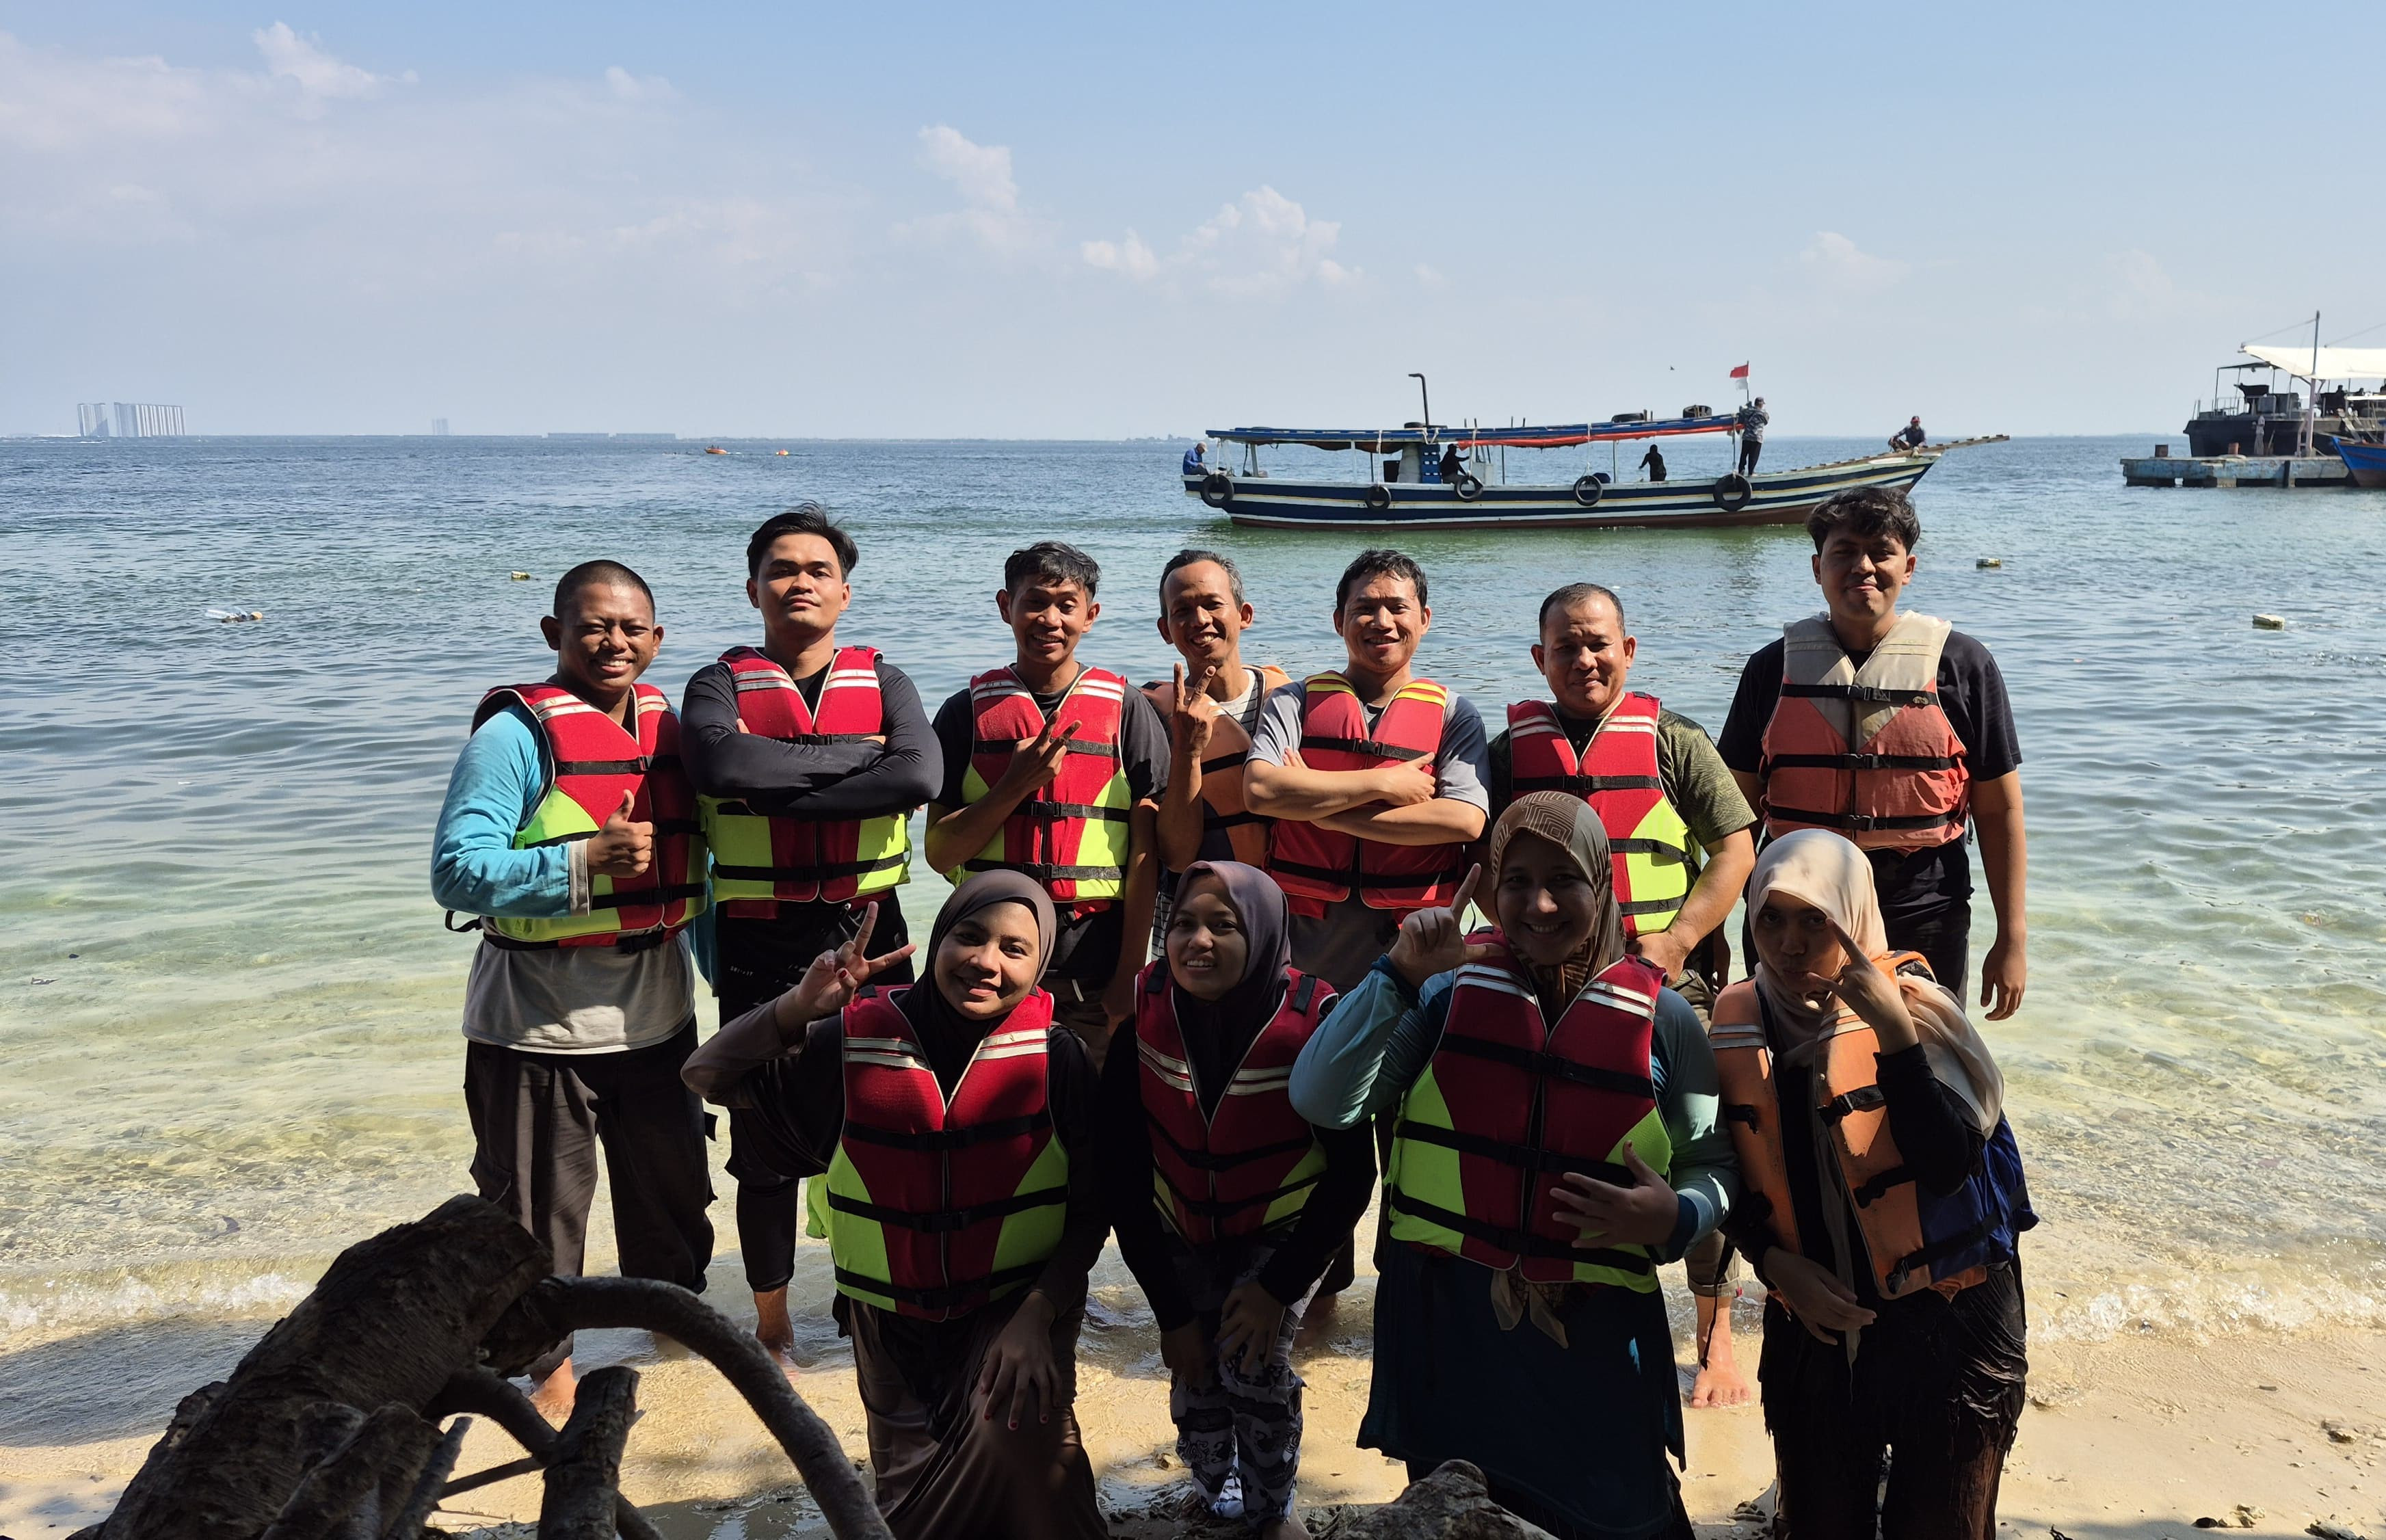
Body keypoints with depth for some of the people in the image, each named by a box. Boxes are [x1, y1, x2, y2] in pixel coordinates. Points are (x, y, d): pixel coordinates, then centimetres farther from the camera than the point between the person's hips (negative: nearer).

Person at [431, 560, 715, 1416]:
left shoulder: (670, 727, 5)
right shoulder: (516, 733, -14)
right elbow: (457, 872, -21)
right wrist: (586, 862, -30)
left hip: (657, 1014, 6)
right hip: (539, 1022, -6)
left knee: (673, 1185, 21)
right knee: (537, 1208, 6)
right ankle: (547, 1364, 25)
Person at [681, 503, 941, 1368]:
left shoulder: (882, 681, 5)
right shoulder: (720, 685, 2)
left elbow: (921, 776, -16)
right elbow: (723, 764, -23)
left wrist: (780, 789, -18)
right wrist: (859, 753, -16)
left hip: (867, 933, 1)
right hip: (759, 944, -1)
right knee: (764, 1141, 8)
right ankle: (772, 1322, 26)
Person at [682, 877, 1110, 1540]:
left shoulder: (1055, 1057, -13)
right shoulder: (857, 1042, -11)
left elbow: (1089, 1212, -7)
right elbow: (707, 1076, -8)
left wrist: (1036, 1316, -20)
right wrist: (800, 1006, -25)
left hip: (1017, 1306, -2)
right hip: (892, 1323, 2)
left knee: (1012, 1433, -30)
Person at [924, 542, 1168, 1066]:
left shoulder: (1127, 710, 2)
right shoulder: (968, 711, 5)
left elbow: (1145, 854, -1)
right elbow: (941, 853, 1)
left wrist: (1129, 974, -7)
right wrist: (1018, 784, -12)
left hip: (1096, 973, -1)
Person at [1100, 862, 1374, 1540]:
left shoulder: (1314, 1023, -28)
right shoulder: (1144, 1022, -24)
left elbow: (1352, 1171, -18)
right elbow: (1121, 1176, -18)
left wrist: (1281, 1287, -18)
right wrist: (1169, 1309, -15)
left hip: (1279, 1232, -2)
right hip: (1178, 1233, 2)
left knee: (1254, 1367, -15)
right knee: (1196, 1375, 2)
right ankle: (1217, 1486, 34)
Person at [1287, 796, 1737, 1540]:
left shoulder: (1660, 1018, -2)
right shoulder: (1450, 989, -4)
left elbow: (1713, 1164, 8)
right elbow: (1321, 1102, -12)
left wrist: (1676, 1216, -14)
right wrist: (1400, 975, -19)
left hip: (1595, 1339, 0)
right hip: (1445, 1326, 1)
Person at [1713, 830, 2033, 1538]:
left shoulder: (1912, 1004, -12)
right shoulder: (1739, 1021, -3)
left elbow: (1952, 1163, -24)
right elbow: (1730, 1174, 7)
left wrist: (1895, 1032, -30)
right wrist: (1775, 1262, -7)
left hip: (1944, 1325, -3)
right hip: (1812, 1326, 3)